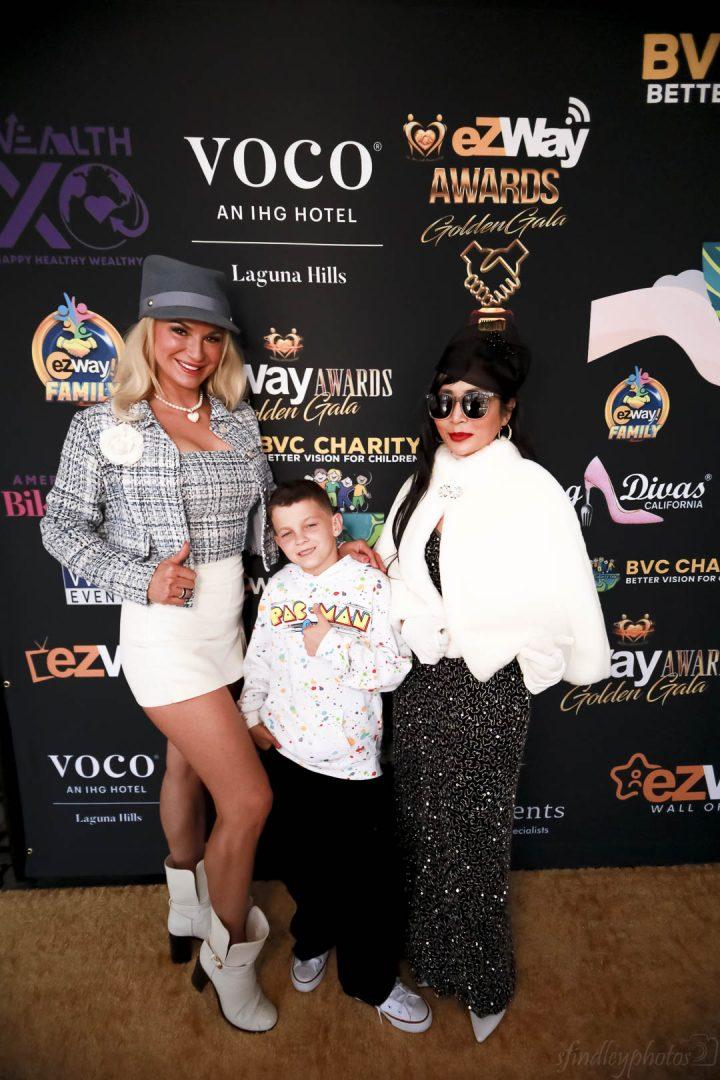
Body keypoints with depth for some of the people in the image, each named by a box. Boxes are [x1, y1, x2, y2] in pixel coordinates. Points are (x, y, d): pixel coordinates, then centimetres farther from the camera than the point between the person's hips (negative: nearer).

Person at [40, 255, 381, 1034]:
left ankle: (188, 916, 50)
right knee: (248, 797, -5)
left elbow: (263, 530, 6)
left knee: (188, 766, 24)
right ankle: (231, 952, 25)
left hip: (224, 626, 6)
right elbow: (61, 527, -3)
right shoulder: (103, 426, -9)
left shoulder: (238, 423, 3)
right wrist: (143, 580, -17)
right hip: (163, 636, -5)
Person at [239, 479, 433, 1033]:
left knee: (368, 878, 7)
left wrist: (330, 641, -25)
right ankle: (313, 939, 50)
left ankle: (373, 980, 33)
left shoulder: (373, 586, -12)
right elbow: (258, 662, 10)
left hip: (353, 760, -3)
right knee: (301, 863, 21)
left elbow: (394, 671, -17)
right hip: (284, 754, 4)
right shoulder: (277, 588, 2)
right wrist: (253, 718, 4)